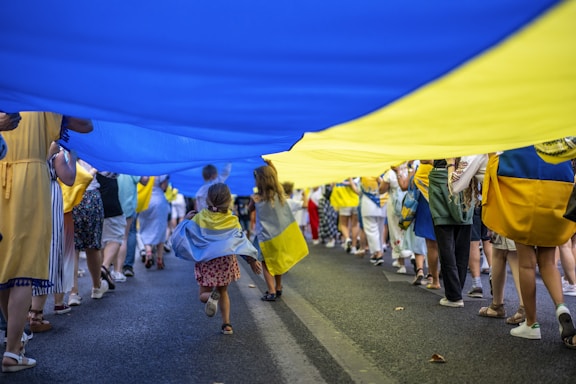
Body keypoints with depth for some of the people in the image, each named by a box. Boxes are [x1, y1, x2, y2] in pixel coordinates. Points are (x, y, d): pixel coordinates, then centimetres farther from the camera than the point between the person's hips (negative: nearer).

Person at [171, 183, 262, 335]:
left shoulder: (199, 218, -8)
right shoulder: (232, 220, -5)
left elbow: (182, 235, -7)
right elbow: (241, 241, -5)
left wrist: (186, 220, 10)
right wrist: (252, 260, 1)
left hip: (206, 262, -2)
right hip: (226, 261, 2)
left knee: (203, 294, 10)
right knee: (223, 292, 21)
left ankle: (211, 296, -26)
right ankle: (226, 323, 13)